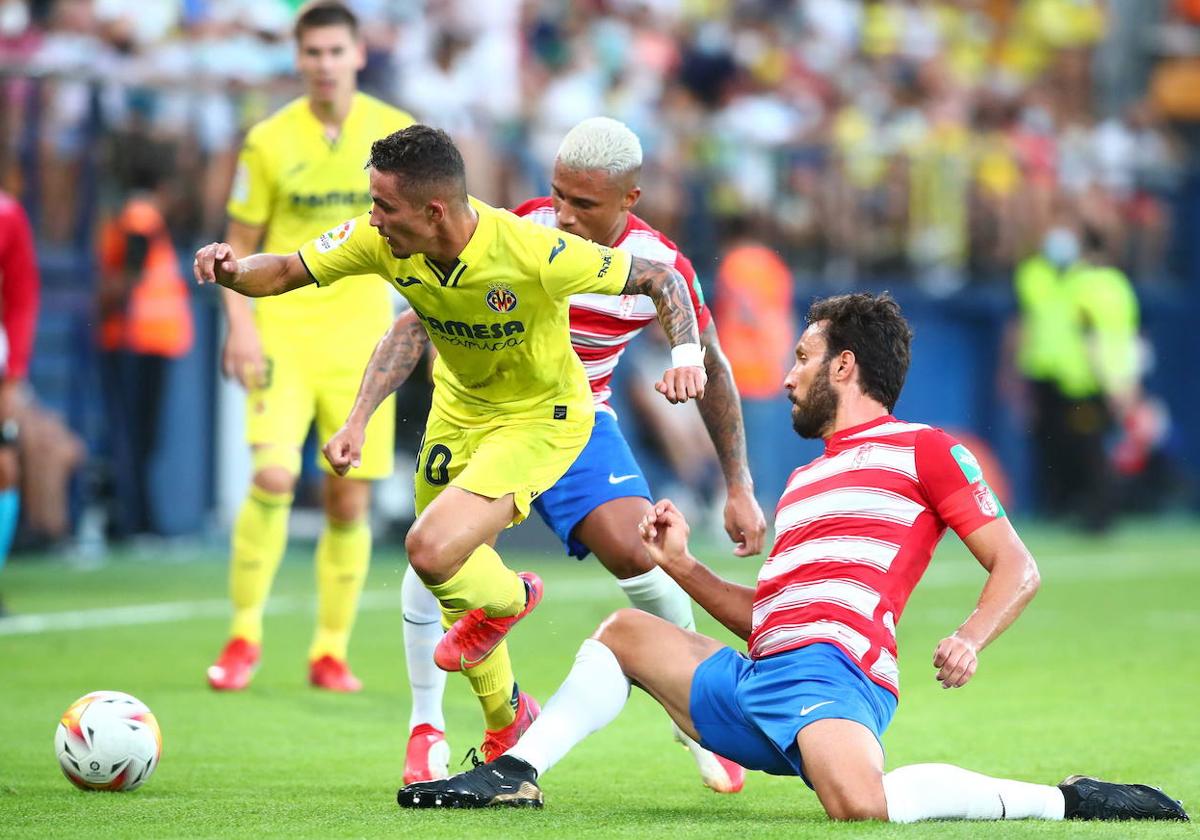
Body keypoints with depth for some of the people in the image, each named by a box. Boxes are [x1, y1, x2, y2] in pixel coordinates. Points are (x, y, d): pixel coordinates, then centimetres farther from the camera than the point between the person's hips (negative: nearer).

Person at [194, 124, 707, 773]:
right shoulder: (381, 241, -21)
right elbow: (285, 272, -9)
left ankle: (504, 598, 11)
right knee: (447, 581, 14)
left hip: (539, 418, -6)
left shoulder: (531, 252, -34)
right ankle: (506, 723, 41)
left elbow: (659, 278, -21)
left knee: (431, 552, -25)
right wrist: (233, 270, -30)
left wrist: (686, 356, -36)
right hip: (459, 405, 6)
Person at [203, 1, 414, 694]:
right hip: (283, 331, -2)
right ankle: (245, 633, -3)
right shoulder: (269, 141, -1)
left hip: (361, 332, 2)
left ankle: (332, 651, 14)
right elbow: (239, 246, 5)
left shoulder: (398, 135, 1)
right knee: (274, 476, -19)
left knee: (351, 501, 0)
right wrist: (240, 324, -9)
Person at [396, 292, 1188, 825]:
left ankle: (1062, 801, -25)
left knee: (860, 803, -38)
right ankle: (515, 775, 12)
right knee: (625, 630, 20)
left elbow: (1018, 568, -2)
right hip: (752, 684, 9)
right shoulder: (805, 480, 30)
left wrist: (969, 639, -20)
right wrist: (683, 566, 20)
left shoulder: (922, 450, 4)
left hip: (830, 674, -9)